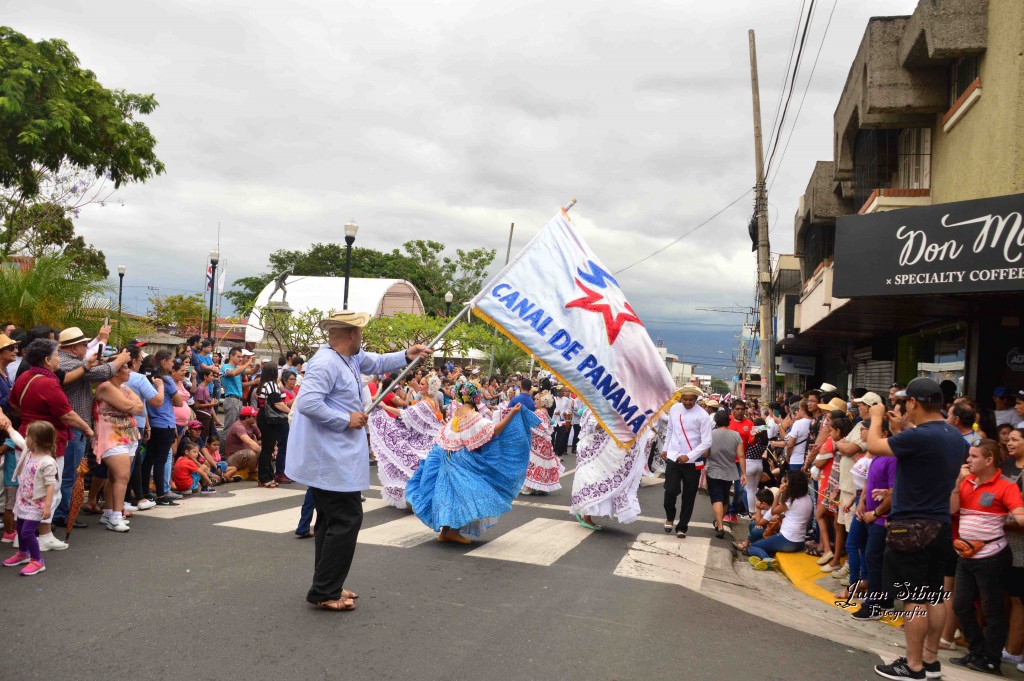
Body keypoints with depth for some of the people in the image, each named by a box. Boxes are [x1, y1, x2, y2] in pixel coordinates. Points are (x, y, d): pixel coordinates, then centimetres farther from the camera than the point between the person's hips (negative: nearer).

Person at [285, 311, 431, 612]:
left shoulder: (352, 357, 11)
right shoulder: (325, 363, -20)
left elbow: (376, 363, 30)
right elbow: (308, 403, -30)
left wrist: (406, 356, 17)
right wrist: (347, 420, -22)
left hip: (336, 457, 11)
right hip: (329, 459, -11)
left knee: (332, 519, 16)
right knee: (346, 520, -7)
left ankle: (326, 586, 27)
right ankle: (324, 592, 2)